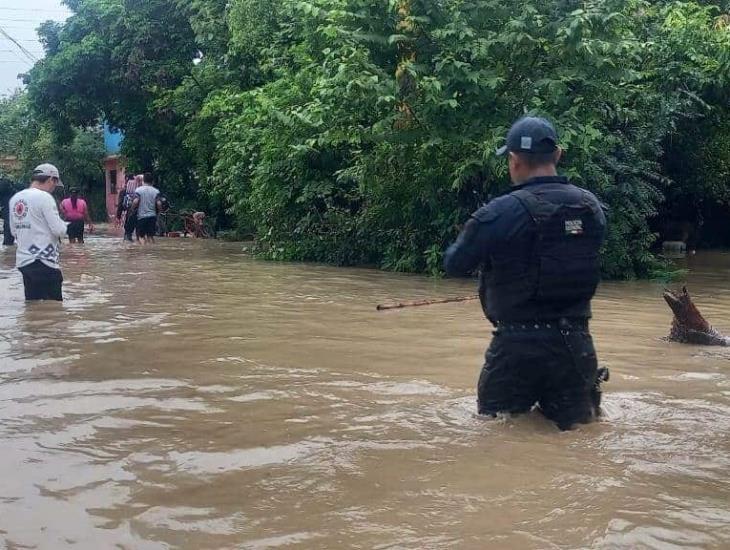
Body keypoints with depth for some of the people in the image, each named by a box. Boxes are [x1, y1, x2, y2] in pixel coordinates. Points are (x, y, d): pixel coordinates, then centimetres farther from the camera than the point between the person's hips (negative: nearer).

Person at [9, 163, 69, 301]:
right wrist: (63, 224, 6)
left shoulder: (15, 198, 10)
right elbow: (59, 230, -14)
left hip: (22, 261, 8)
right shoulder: (44, 197, -13)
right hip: (43, 262, -8)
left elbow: (14, 230, 18)